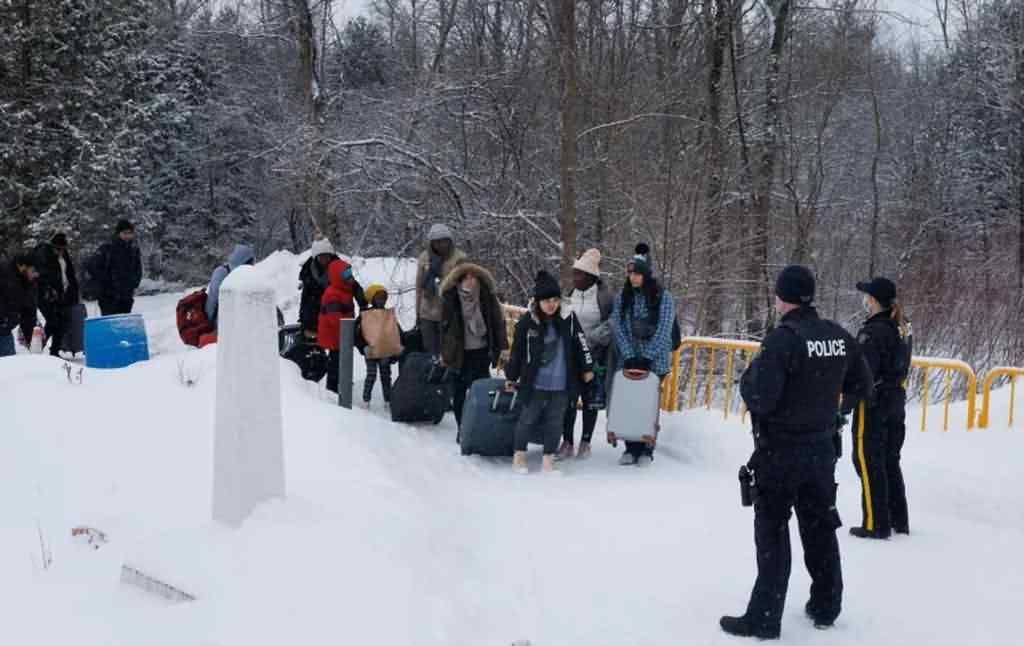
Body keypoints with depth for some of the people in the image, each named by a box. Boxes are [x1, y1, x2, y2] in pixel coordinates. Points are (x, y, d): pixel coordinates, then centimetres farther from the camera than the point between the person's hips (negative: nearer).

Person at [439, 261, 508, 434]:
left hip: (481, 352, -1)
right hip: (459, 353, 1)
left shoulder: (486, 295, -4)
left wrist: (502, 347, -1)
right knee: (459, 392, 9)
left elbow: (497, 321, 1)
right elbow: (445, 324, 1)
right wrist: (444, 351, 1)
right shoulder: (450, 297, -4)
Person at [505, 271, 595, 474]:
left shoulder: (568, 318, -3)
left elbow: (581, 344, 7)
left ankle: (548, 459, 16)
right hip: (535, 383, -2)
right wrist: (511, 377, 7)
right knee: (528, 418, 6)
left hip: (561, 384, 2)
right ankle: (519, 455, 21)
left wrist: (587, 368, 11)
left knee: (555, 421, 7)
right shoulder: (527, 321, -8)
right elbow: (517, 351, 1)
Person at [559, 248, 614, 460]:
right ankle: (567, 442, 14)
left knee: (591, 402, 7)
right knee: (567, 401, 3)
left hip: (595, 357, -3)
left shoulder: (604, 296, -7)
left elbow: (612, 325, -8)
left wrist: (590, 338, -17)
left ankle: (585, 443, 20)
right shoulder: (570, 294, 7)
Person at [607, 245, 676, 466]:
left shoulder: (663, 297, -5)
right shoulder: (622, 297, 4)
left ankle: (647, 450, 13)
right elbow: (618, 328, -3)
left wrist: (646, 358, -15)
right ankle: (631, 448, 11)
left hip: (655, 362, -3)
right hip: (628, 360, 3)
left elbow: (663, 331, -9)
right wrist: (630, 356, -14)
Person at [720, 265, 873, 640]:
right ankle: (826, 607, 30)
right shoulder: (840, 336, 0)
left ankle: (764, 618, 5)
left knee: (772, 531, 2)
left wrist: (748, 377, -4)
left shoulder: (782, 338, -21)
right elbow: (861, 387, 10)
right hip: (823, 447, 6)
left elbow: (760, 398, -25)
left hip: (781, 451, -6)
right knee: (820, 527, 18)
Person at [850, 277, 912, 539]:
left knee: (869, 463, 1)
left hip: (873, 403, -8)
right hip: (896, 402, 8)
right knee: (891, 462, 17)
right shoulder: (902, 329, 8)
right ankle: (899, 520, 24)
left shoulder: (873, 331, -19)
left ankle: (876, 524, 4)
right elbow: (903, 367, 14)